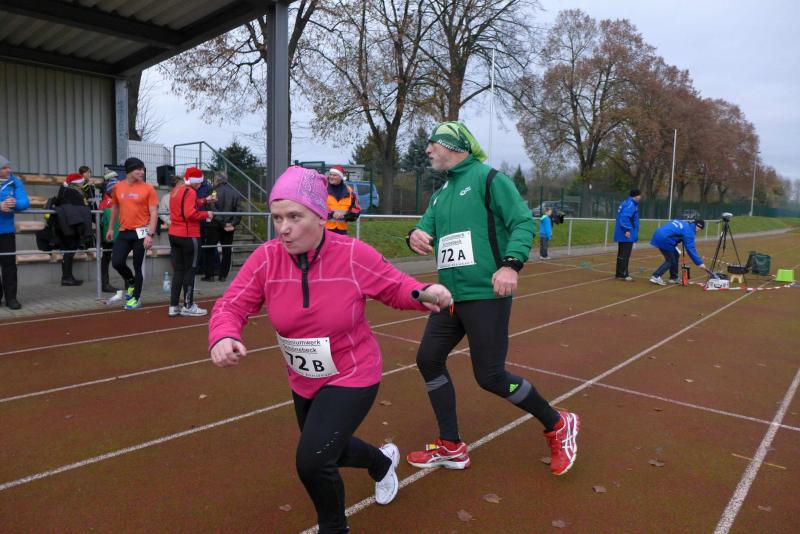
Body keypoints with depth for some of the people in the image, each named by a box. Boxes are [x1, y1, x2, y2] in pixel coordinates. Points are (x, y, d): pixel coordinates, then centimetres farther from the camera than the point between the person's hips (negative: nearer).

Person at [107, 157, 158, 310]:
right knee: (117, 262, -2)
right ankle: (131, 282, 29)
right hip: (124, 232, 4)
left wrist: (150, 234, -17)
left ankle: (136, 298, 19)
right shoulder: (118, 187, 6)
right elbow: (115, 208, 20)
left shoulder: (148, 189, -7)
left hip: (140, 232, -4)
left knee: (137, 266, 3)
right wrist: (110, 228, 21)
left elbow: (154, 213, -9)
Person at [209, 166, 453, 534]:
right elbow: (230, 306, -16)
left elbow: (395, 287, -9)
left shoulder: (354, 255, -23)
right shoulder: (266, 258, -17)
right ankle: (382, 462, 61)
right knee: (325, 450, 26)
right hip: (303, 382, 5)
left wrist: (424, 293, -30)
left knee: (312, 461, -17)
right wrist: (223, 337, -38)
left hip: (352, 378, -5)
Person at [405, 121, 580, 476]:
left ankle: (558, 426, 21)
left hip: (486, 294, -8)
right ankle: (451, 448, 23)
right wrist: (416, 235, -15)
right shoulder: (441, 194, 17)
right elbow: (427, 227, 9)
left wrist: (511, 264, -27)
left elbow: (523, 221, -12)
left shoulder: (488, 178, -5)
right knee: (428, 360, 7)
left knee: (490, 376, -5)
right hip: (450, 295, 8)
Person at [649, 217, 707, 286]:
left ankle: (673, 278, 23)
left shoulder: (683, 223, 19)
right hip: (664, 239, -9)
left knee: (675, 255, 19)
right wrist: (699, 263, -11)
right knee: (670, 261, 1)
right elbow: (690, 248, -11)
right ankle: (655, 276, -10)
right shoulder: (689, 230, -6)